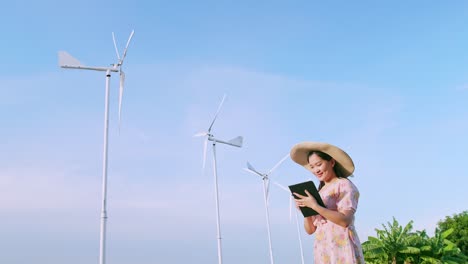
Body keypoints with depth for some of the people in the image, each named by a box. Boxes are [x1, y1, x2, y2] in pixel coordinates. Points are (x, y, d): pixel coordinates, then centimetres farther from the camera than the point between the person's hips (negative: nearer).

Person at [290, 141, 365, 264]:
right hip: (322, 251, 6)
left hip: (342, 247, -6)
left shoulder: (344, 185, 0)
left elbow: (345, 220, -14)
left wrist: (315, 206, -18)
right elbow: (310, 230, 15)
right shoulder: (318, 192, 17)